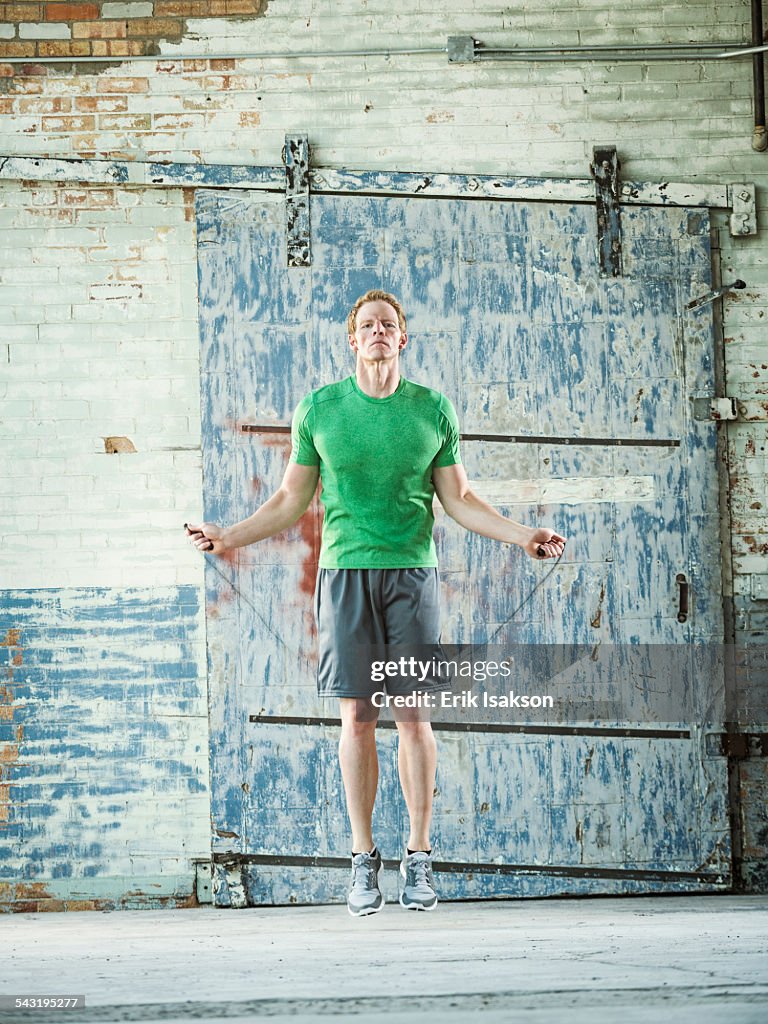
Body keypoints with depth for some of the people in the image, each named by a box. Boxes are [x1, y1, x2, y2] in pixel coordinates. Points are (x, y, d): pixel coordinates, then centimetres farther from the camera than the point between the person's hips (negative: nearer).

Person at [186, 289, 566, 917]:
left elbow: (459, 499, 11)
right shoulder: (320, 410, 6)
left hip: (412, 573, 0)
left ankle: (420, 858, 4)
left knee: (413, 716, -3)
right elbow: (291, 500, 11)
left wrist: (523, 536, 1)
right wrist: (231, 538, 0)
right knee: (357, 717, -1)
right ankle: (364, 861, 4)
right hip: (346, 574, 0)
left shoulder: (432, 409, 6)